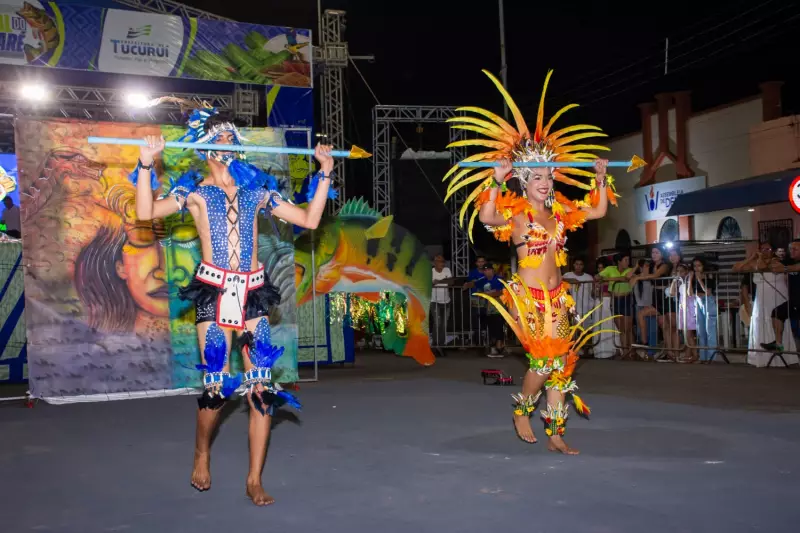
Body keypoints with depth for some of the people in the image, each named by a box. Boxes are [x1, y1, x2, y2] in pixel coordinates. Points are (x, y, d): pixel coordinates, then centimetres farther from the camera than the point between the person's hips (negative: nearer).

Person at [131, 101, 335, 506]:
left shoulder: (257, 189, 15)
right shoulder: (195, 190, 7)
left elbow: (309, 219, 12)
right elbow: (146, 212, -7)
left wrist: (325, 173, 12)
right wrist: (146, 164, -13)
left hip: (253, 292, 3)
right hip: (214, 291, -2)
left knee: (261, 386, -4)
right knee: (216, 385, -4)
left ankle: (255, 479, 6)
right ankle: (202, 454, 25)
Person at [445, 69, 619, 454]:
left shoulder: (558, 210, 7)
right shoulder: (516, 212, -10)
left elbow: (598, 211, 18)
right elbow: (486, 218, -30)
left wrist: (600, 179, 11)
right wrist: (496, 181, -34)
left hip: (556, 297, 6)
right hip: (527, 296, -6)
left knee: (561, 363, 4)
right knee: (544, 362, -10)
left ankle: (555, 435, 13)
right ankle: (521, 411, 20)